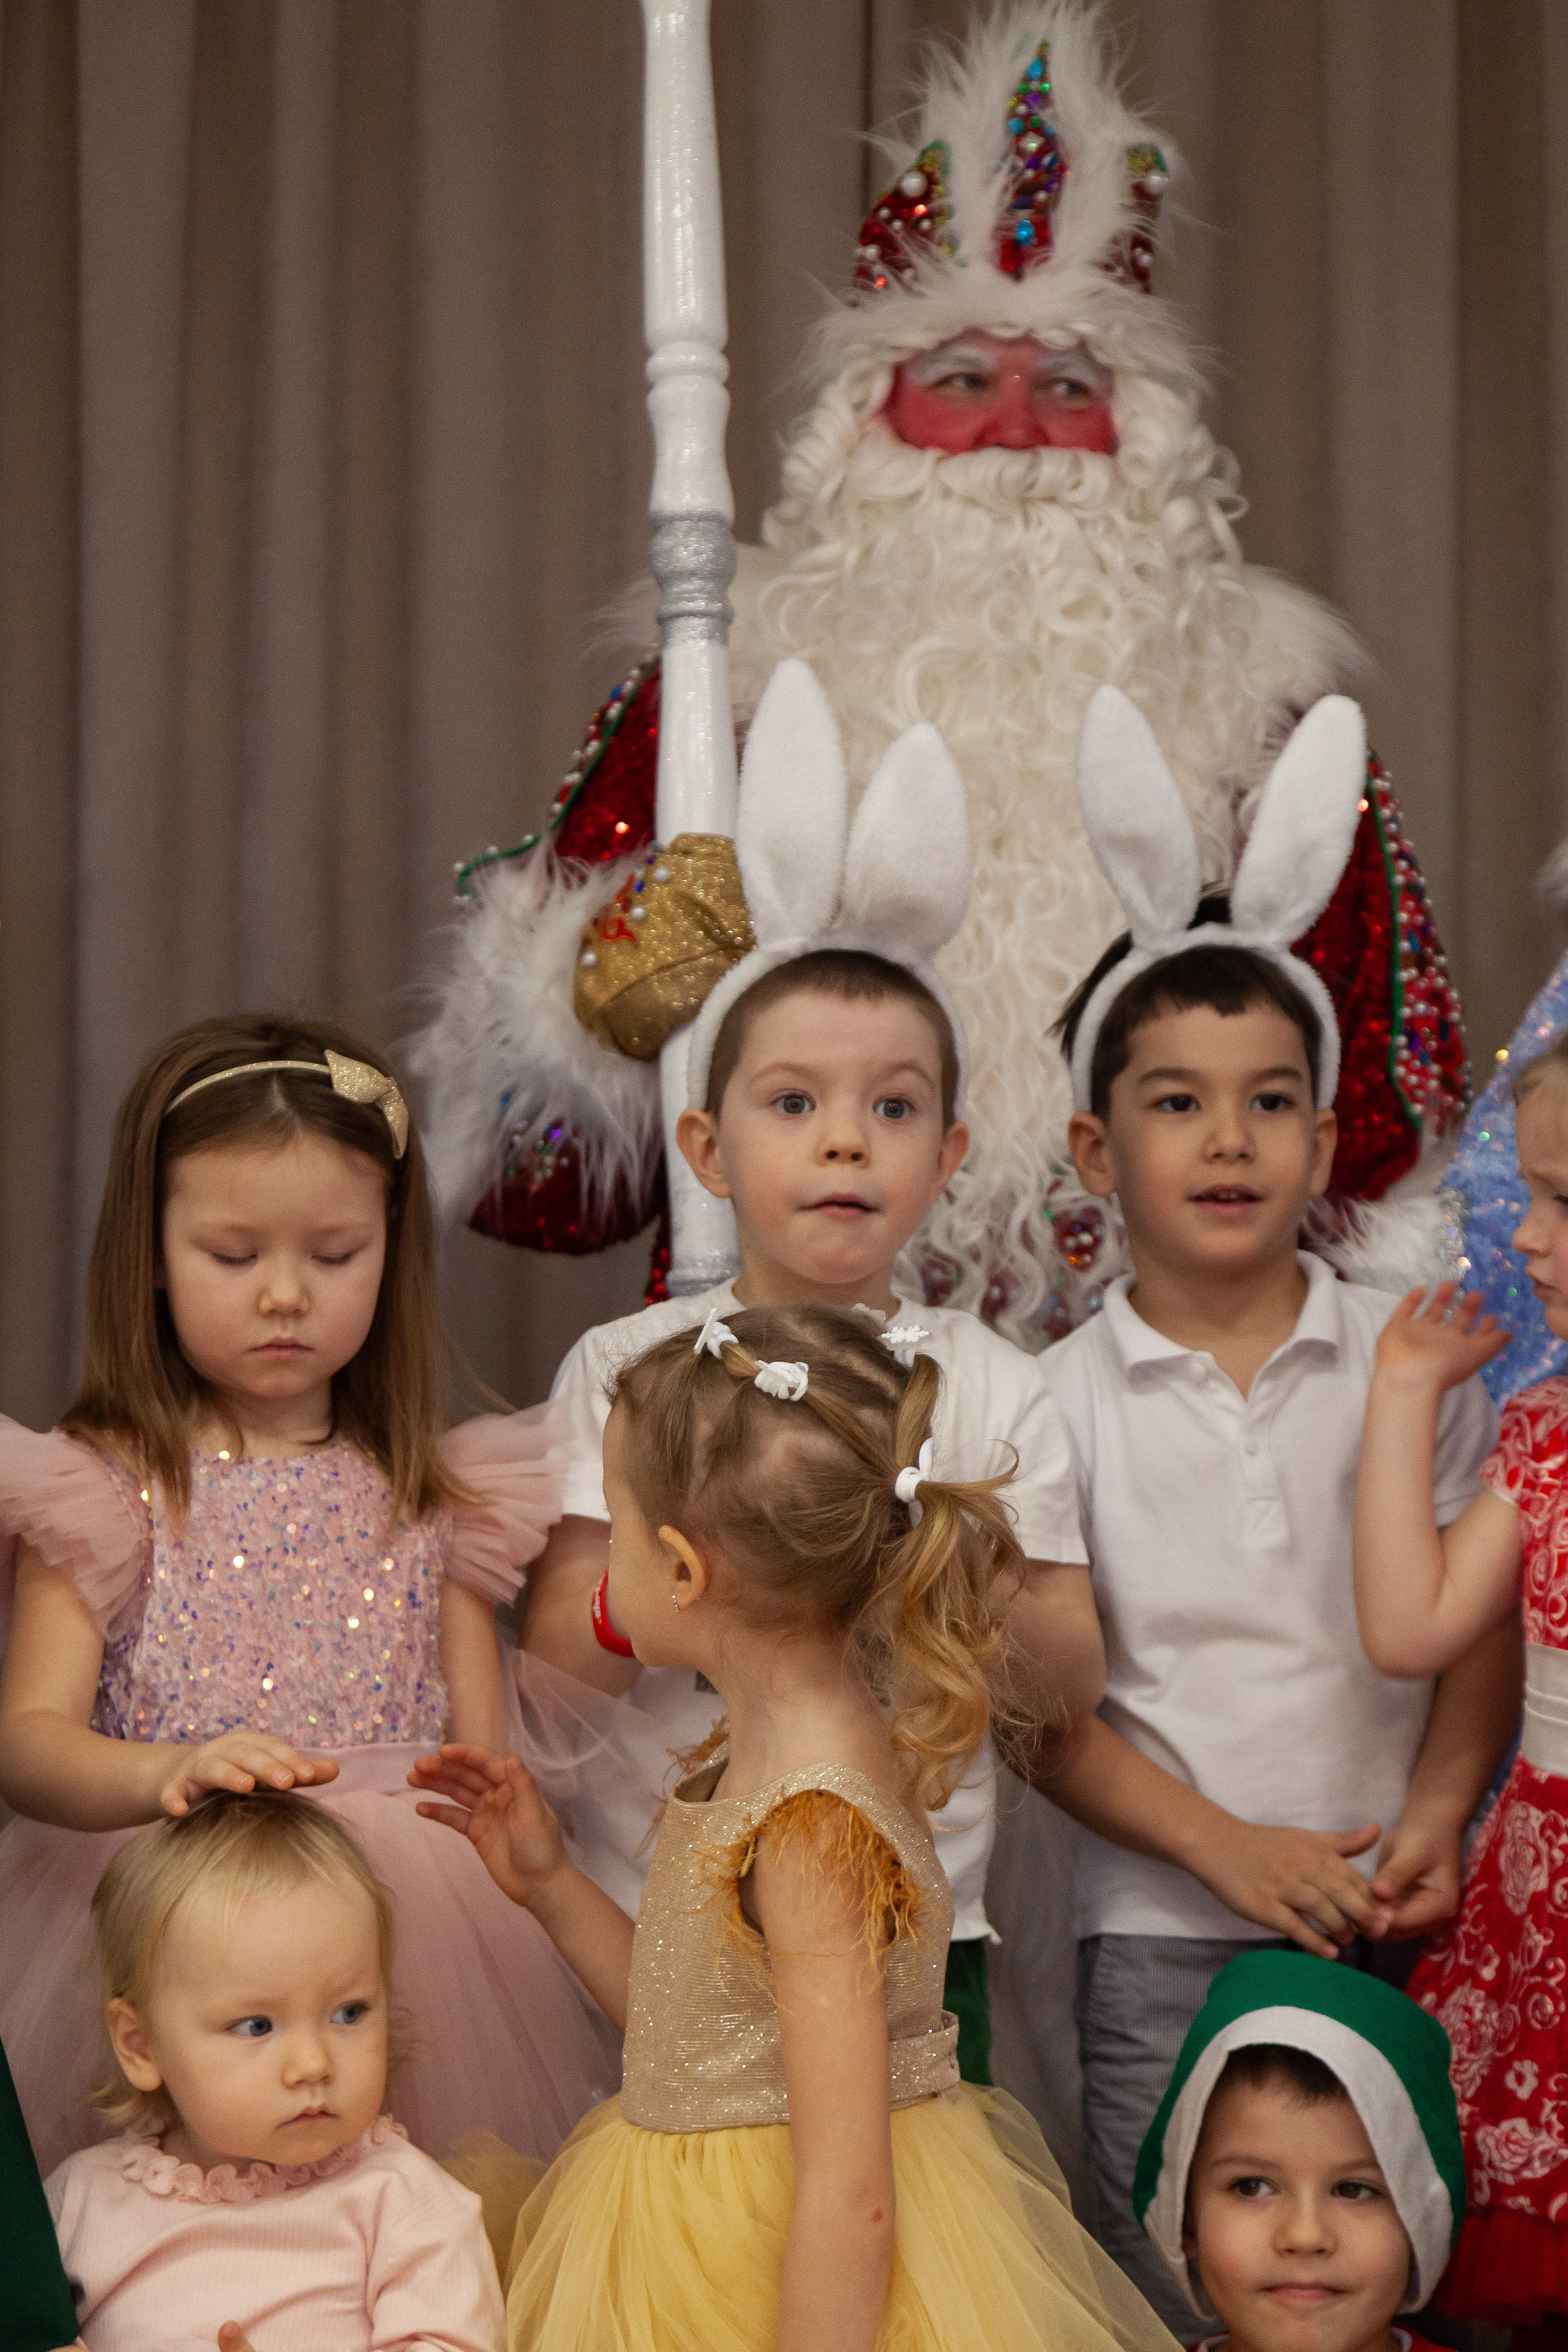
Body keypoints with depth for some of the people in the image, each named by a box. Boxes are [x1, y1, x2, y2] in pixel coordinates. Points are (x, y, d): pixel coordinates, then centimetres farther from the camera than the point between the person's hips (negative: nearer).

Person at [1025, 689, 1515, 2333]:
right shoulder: (1060, 1400, -1)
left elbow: (1485, 1629, 5)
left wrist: (1436, 1815, -11)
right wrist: (1227, 1846, -13)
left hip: (1396, 1935, 1)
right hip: (1164, 1936, -1)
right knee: (1180, 2304, 1)